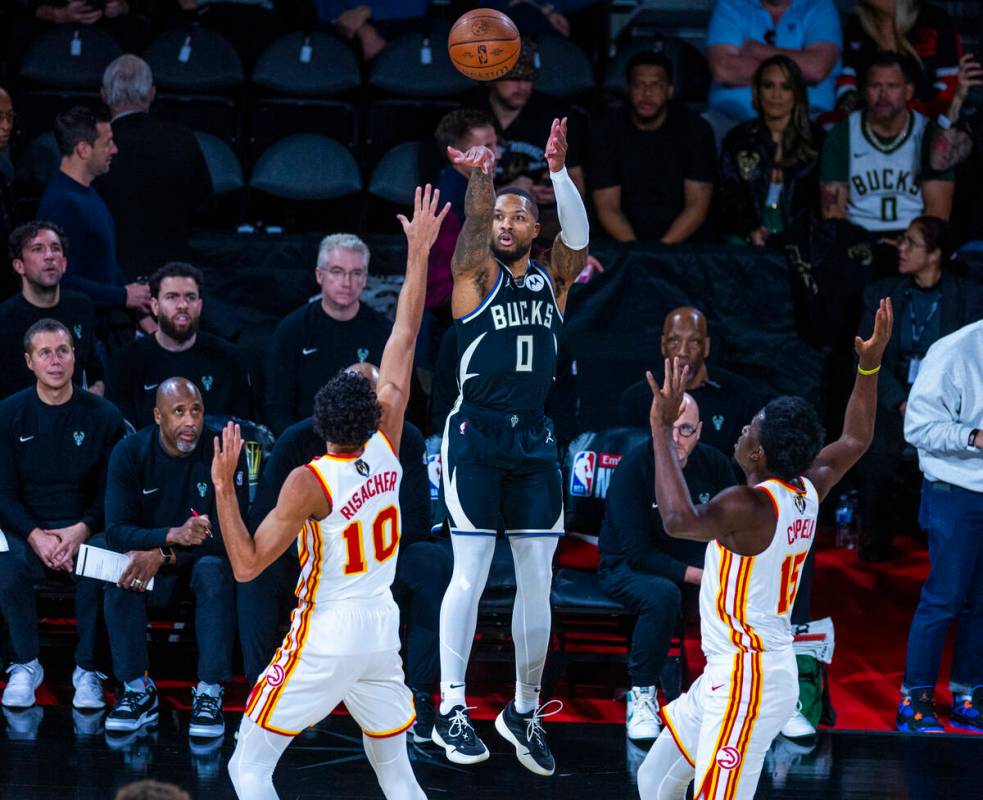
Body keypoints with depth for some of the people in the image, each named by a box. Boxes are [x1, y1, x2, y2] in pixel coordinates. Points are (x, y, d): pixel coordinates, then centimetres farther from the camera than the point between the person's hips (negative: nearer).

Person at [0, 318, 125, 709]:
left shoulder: (102, 416, 2)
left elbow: (111, 491, 1)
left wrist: (81, 530, -17)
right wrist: (35, 536, -17)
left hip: (86, 526, -1)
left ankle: (87, 671, -14)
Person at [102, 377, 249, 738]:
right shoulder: (130, 452, -11)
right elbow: (116, 531, -18)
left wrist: (163, 554, -31)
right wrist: (173, 535, -37)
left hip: (206, 556, -1)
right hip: (150, 551, 1)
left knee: (215, 572, -35)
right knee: (121, 577, -30)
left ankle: (209, 692, -29)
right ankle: (137, 689, -19)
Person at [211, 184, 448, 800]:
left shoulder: (310, 482, -18)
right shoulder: (386, 450, -5)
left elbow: (247, 565, -15)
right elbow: (404, 340, 2)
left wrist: (224, 484, -14)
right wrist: (418, 253, 7)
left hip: (324, 640, -5)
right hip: (383, 632, 5)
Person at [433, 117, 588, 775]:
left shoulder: (552, 282, 10)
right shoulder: (476, 275, 1)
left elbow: (578, 233, -8)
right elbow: (474, 225, -19)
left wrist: (558, 170, -26)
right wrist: (481, 177, -41)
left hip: (534, 442, 4)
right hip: (477, 437, -4)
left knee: (538, 580, 4)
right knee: (471, 572, -5)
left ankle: (525, 710, 14)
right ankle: (451, 709, 1)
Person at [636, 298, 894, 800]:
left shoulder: (749, 507, -23)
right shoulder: (808, 491, 4)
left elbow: (680, 520, -40)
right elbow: (856, 440, 22)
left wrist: (663, 428, -36)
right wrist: (870, 366, 22)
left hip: (749, 682, -10)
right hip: (727, 676, 10)